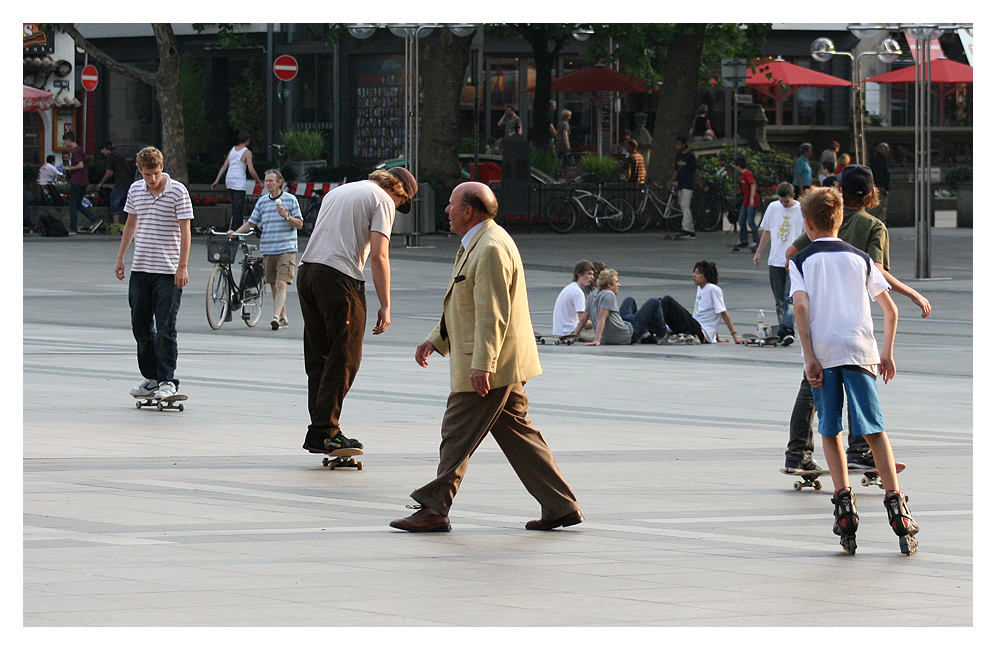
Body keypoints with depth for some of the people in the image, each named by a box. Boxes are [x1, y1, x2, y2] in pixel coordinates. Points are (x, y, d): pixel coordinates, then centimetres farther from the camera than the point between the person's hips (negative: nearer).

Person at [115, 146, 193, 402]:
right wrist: (120, 257, 20)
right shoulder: (135, 190, 8)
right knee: (140, 327, 8)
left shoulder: (177, 191, -8)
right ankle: (151, 378, 19)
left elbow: (185, 230, -9)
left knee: (165, 329, -6)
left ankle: (167, 381, 0)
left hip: (168, 272, -5)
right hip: (140, 270, 5)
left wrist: (182, 267, -14)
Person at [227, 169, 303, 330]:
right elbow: (251, 222, 14)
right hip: (267, 249, 5)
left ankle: (276, 316, -25)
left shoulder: (290, 200, 1)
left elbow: (299, 224, 1)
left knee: (281, 284, -16)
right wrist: (235, 232, 0)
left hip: (286, 249, -5)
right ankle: (283, 317, 17)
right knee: (273, 285, 7)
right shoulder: (262, 202, 13)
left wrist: (287, 217, -16)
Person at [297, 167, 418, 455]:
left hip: (305, 270, 8)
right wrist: (385, 306, -8)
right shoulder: (382, 200, 1)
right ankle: (323, 433, -7)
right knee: (345, 358, -3)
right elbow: (378, 255, -8)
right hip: (339, 277, -8)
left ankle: (321, 429, 13)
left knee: (319, 356, 13)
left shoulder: (337, 192, 27)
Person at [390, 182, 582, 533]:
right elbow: (468, 307, 26)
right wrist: (434, 340, 21)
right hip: (502, 365, 11)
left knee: (458, 434, -4)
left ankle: (434, 509, 3)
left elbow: (492, 314, -23)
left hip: (489, 366, -11)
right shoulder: (477, 244, 17)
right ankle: (561, 506, 9)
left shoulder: (491, 249, -18)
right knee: (517, 434, 9)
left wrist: (482, 365, -26)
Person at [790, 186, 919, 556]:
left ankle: (844, 499, -1)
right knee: (874, 431, -2)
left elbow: (801, 307, -7)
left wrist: (810, 357, -8)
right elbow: (890, 309, 13)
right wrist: (887, 354, 21)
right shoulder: (861, 259, 15)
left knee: (830, 432, 12)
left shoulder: (801, 262, 8)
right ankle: (895, 502, -15)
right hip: (860, 351, 1)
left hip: (822, 352, -1)